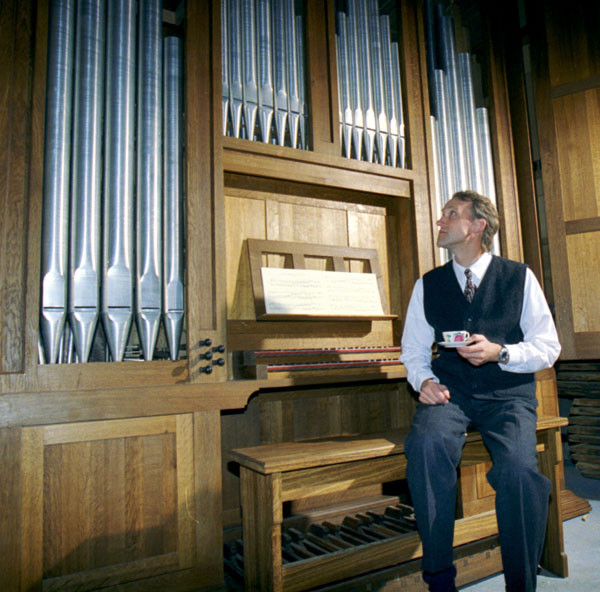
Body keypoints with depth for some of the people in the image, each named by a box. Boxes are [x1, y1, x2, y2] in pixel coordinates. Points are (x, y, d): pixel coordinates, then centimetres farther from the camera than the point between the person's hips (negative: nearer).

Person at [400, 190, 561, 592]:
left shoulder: (519, 277, 5)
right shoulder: (428, 285, 11)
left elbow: (548, 348, 3)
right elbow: (414, 351, 15)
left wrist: (499, 352, -15)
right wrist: (425, 381, -6)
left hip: (508, 393, -1)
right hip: (451, 392, 1)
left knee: (518, 466, -30)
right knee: (426, 442, -30)